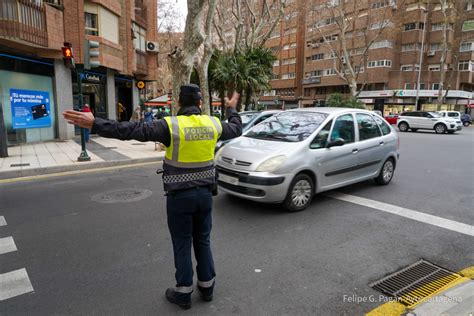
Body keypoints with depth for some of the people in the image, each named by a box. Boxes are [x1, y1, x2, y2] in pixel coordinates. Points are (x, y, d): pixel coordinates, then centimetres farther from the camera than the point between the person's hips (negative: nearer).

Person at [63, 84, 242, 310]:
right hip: (204, 193, 5)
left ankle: (183, 293, 24)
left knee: (182, 245, 10)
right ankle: (207, 287, 32)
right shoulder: (213, 124, -1)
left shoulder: (171, 125, -15)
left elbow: (134, 131, -22)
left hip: (180, 196, -4)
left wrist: (95, 124, -21)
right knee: (203, 241, 19)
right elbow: (236, 129, 19)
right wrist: (232, 109, 37)